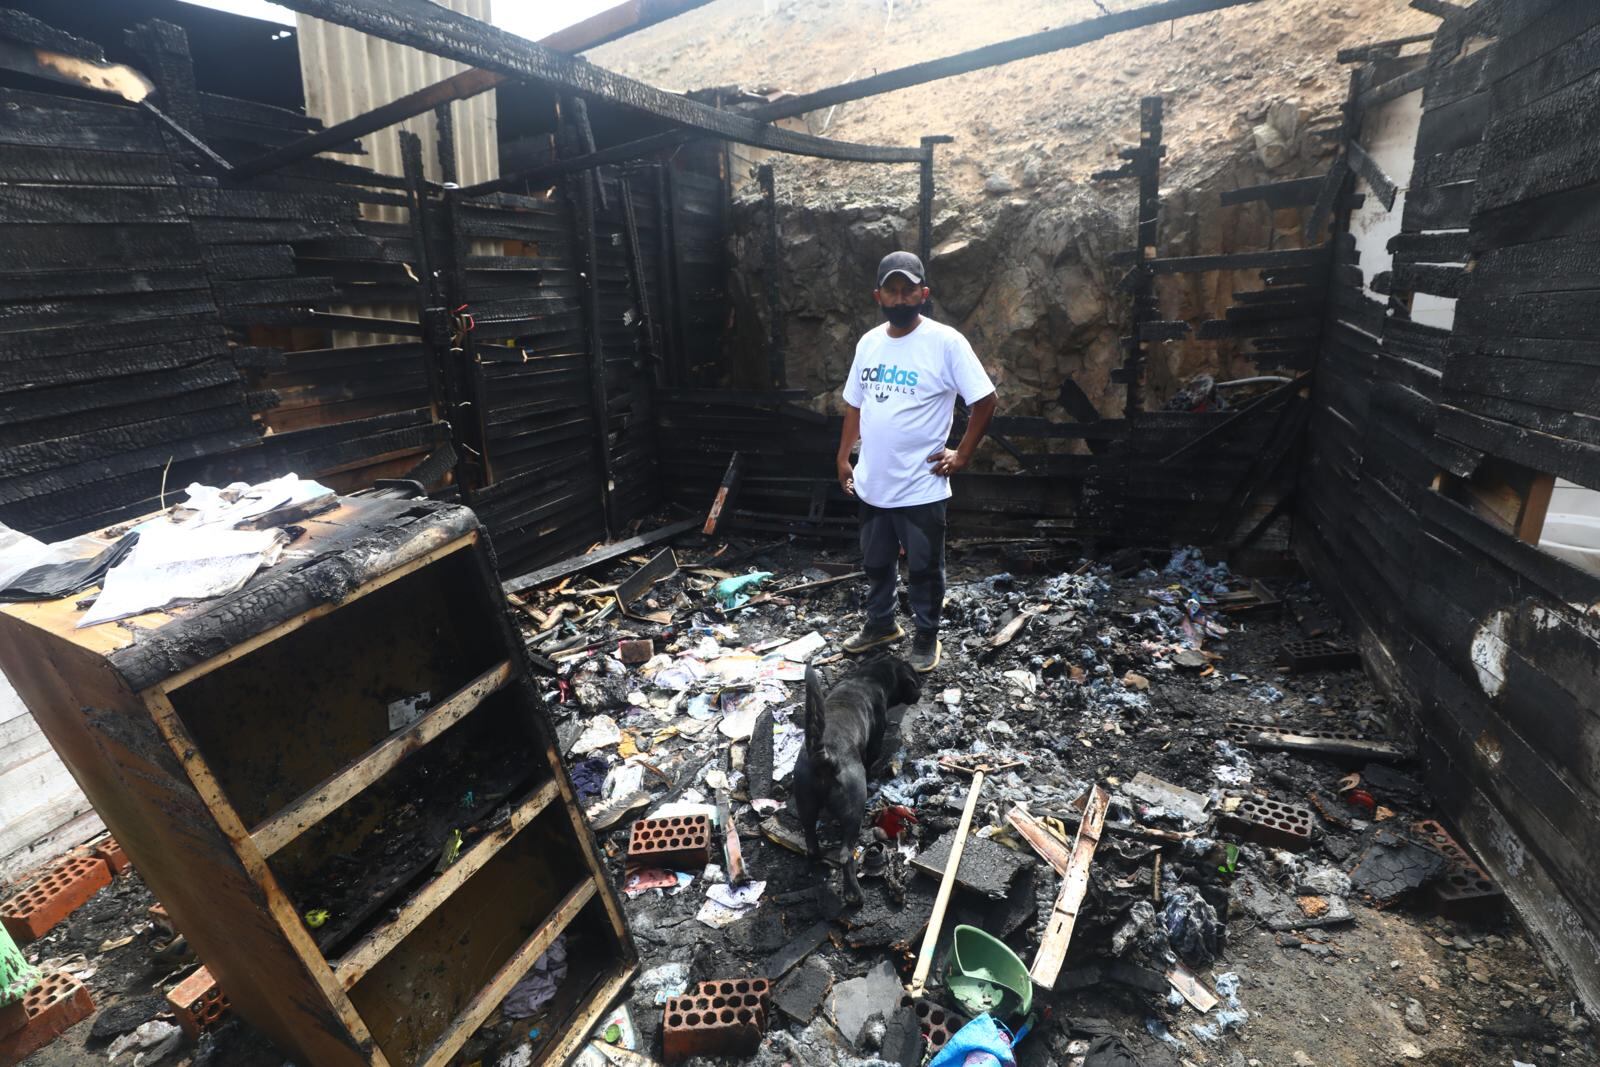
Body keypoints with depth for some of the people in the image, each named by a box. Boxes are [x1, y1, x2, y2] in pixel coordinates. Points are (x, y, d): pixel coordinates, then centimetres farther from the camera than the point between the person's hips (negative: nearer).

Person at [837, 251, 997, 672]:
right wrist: (844, 457, 12)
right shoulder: (868, 343, 5)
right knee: (876, 563, 20)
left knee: (924, 569, 11)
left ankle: (927, 636, 31)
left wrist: (962, 455, -9)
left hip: (921, 487, -5)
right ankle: (881, 624, 41)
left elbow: (985, 400, -9)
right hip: (872, 483, 5)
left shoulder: (946, 342, -13)